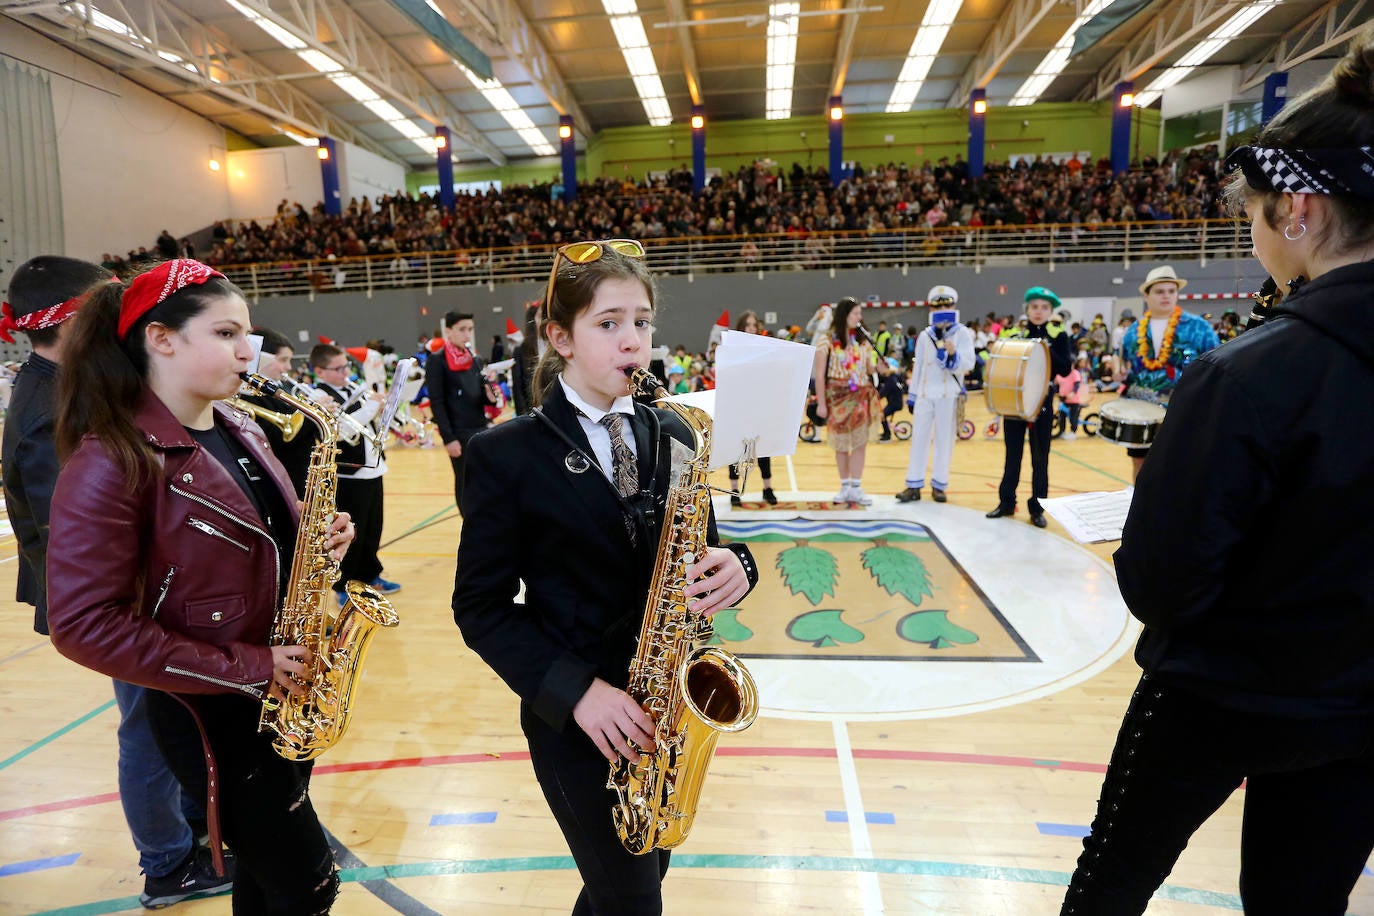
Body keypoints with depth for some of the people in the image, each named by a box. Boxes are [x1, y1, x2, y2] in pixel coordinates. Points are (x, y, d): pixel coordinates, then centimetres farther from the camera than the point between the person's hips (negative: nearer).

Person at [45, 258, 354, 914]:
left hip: (285, 694, 7)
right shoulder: (112, 460, -20)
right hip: (211, 713, -7)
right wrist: (239, 667, -22)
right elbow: (84, 624, -22)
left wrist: (318, 542, -6)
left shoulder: (238, 431, 4)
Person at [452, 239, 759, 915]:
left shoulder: (671, 437, 0)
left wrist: (731, 568, -17)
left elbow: (695, 553, 7)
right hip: (575, 715, -4)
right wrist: (575, 689, -20)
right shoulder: (508, 453, -12)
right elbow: (480, 605, -10)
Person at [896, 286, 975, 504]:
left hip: (948, 395, -3)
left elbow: (968, 364, -12)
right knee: (919, 438, 3)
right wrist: (911, 395, 11)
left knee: (944, 440, 3)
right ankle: (914, 486, 7)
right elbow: (918, 367, 12)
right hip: (925, 394, 3)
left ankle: (939, 485, 12)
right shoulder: (925, 336, 9)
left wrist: (954, 354, -32)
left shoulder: (962, 334, -2)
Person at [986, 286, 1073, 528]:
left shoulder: (1058, 335, -1)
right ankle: (1006, 502, 19)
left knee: (1040, 457, 4)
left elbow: (1065, 369, -10)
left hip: (1042, 403, -2)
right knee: (1012, 454, 9)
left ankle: (1037, 508, 14)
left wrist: (1046, 350, -21)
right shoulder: (1015, 333, 4)